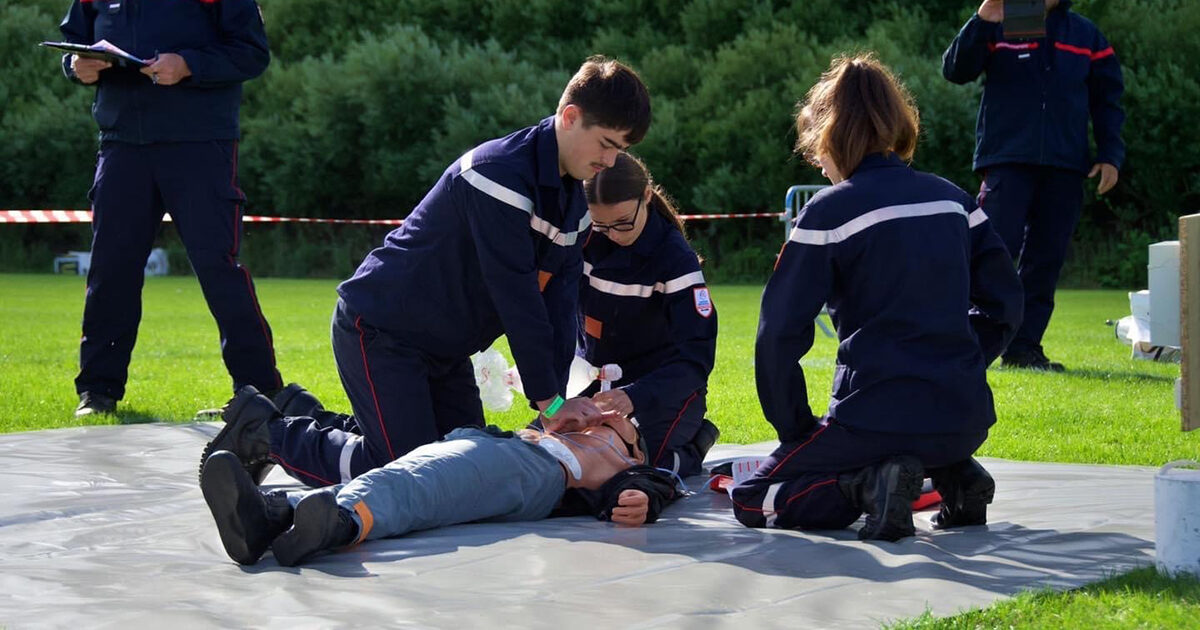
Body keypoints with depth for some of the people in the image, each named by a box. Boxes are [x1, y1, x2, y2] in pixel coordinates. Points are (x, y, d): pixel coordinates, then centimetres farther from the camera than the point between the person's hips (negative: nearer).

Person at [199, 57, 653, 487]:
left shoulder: (572, 197, 4)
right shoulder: (500, 172, -26)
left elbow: (559, 298, -1)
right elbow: (515, 295, -28)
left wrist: (558, 398, -12)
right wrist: (550, 401, -24)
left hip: (444, 349, 10)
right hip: (379, 330, -10)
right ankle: (269, 436, 2)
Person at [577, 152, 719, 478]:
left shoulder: (674, 257, -21)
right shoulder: (584, 239, -9)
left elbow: (696, 356, -26)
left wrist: (636, 397, -42)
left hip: (665, 385, -5)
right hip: (595, 375, 5)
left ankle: (693, 446, 10)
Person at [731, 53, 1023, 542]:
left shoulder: (828, 212, -7)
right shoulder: (951, 198, 9)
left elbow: (780, 332, -9)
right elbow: (1004, 301, 12)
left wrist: (795, 430, 1)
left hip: (877, 418, -6)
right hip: (965, 419, 6)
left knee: (750, 500, 12)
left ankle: (868, 484, -13)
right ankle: (953, 475, 8)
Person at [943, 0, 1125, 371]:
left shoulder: (1086, 35, 12)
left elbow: (1107, 99, 16)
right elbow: (956, 70, -9)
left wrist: (1111, 156, 5)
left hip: (1065, 167, 4)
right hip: (1007, 162, -4)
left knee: (1046, 259, 3)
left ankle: (1024, 348, 8)